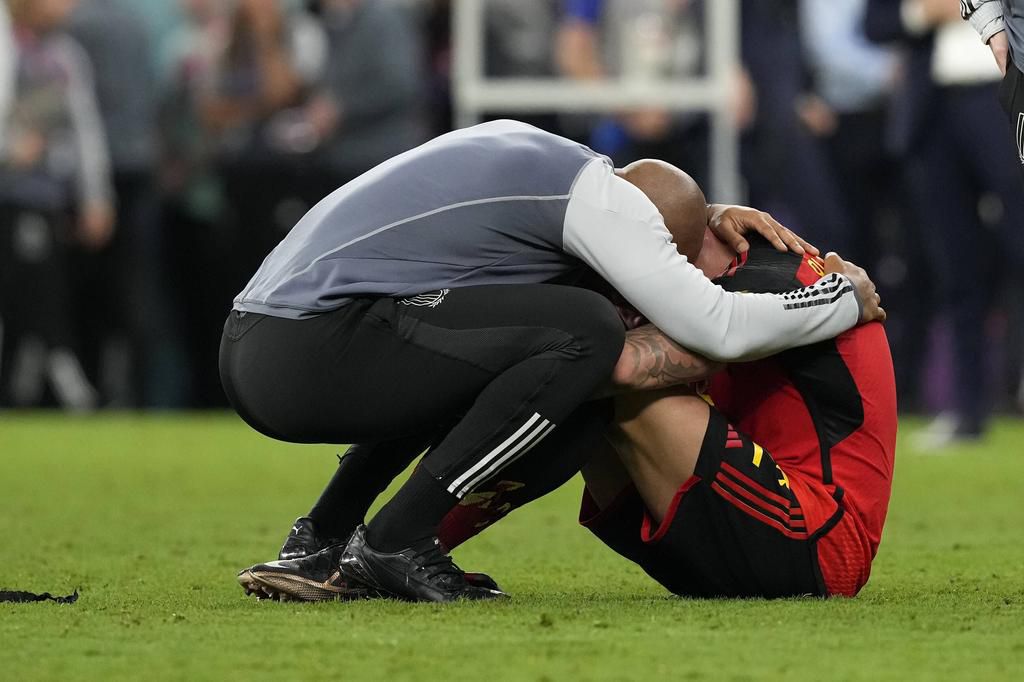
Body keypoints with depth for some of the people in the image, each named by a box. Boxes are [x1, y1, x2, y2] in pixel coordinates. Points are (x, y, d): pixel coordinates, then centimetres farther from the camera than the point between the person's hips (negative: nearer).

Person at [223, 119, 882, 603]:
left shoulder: (522, 146, 22)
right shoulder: (599, 193, -4)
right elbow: (717, 328, -8)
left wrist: (702, 217, 28)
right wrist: (847, 298, 8)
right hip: (311, 355, -9)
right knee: (584, 334, -11)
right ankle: (394, 543, -8)